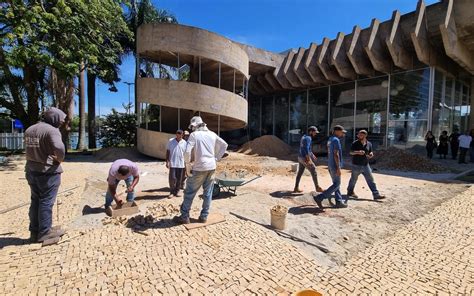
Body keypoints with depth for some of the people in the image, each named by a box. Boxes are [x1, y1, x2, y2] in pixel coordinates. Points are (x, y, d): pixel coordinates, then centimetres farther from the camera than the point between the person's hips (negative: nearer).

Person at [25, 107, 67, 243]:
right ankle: (44, 232, 13)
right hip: (48, 172, -8)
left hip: (31, 170, 8)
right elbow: (59, 148, -34)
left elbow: (31, 149, 18)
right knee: (46, 202, 2)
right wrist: (60, 159, -15)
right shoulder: (52, 130, -17)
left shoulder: (29, 130, 11)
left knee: (35, 201, 17)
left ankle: (34, 231, 26)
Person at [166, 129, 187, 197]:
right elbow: (168, 151, 4)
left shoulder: (184, 143, 2)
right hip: (172, 164, -1)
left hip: (181, 164, 2)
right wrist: (167, 161, -3)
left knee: (179, 179, 8)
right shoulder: (171, 141, 0)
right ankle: (172, 192, 14)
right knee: (172, 178, -3)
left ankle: (177, 191, 22)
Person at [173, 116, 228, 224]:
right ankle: (204, 216, 20)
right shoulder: (212, 134, 9)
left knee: (189, 193, 6)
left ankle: (184, 217, 14)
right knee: (208, 193, 12)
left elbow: (187, 152, -17)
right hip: (211, 167, 5)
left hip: (199, 168, -5)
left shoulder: (194, 135, -7)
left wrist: (188, 166, -5)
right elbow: (224, 145, 15)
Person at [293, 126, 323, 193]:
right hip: (305, 158, -10)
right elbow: (306, 149, -26)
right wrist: (309, 160, -27)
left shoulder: (304, 137, 15)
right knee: (314, 172, 2)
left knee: (300, 173, 12)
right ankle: (317, 188, 12)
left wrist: (312, 155, 30)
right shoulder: (308, 138, -16)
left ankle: (296, 188, 17)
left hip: (300, 157, 10)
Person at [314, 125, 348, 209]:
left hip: (330, 165, 10)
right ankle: (319, 197, -6)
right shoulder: (336, 140, -16)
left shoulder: (330, 139, 14)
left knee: (336, 184, 14)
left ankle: (339, 201, 19)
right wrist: (338, 168, -22)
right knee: (336, 185, -3)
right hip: (335, 166, -10)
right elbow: (336, 154, -22)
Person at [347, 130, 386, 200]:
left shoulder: (369, 144, 5)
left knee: (370, 180, 2)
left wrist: (371, 154, -10)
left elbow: (370, 152, 13)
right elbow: (351, 152, -8)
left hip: (366, 165, 3)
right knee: (353, 179, 10)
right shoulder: (355, 143, -6)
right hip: (356, 165, -3)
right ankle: (350, 192, 29)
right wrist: (358, 152, -26)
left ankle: (376, 195, 5)